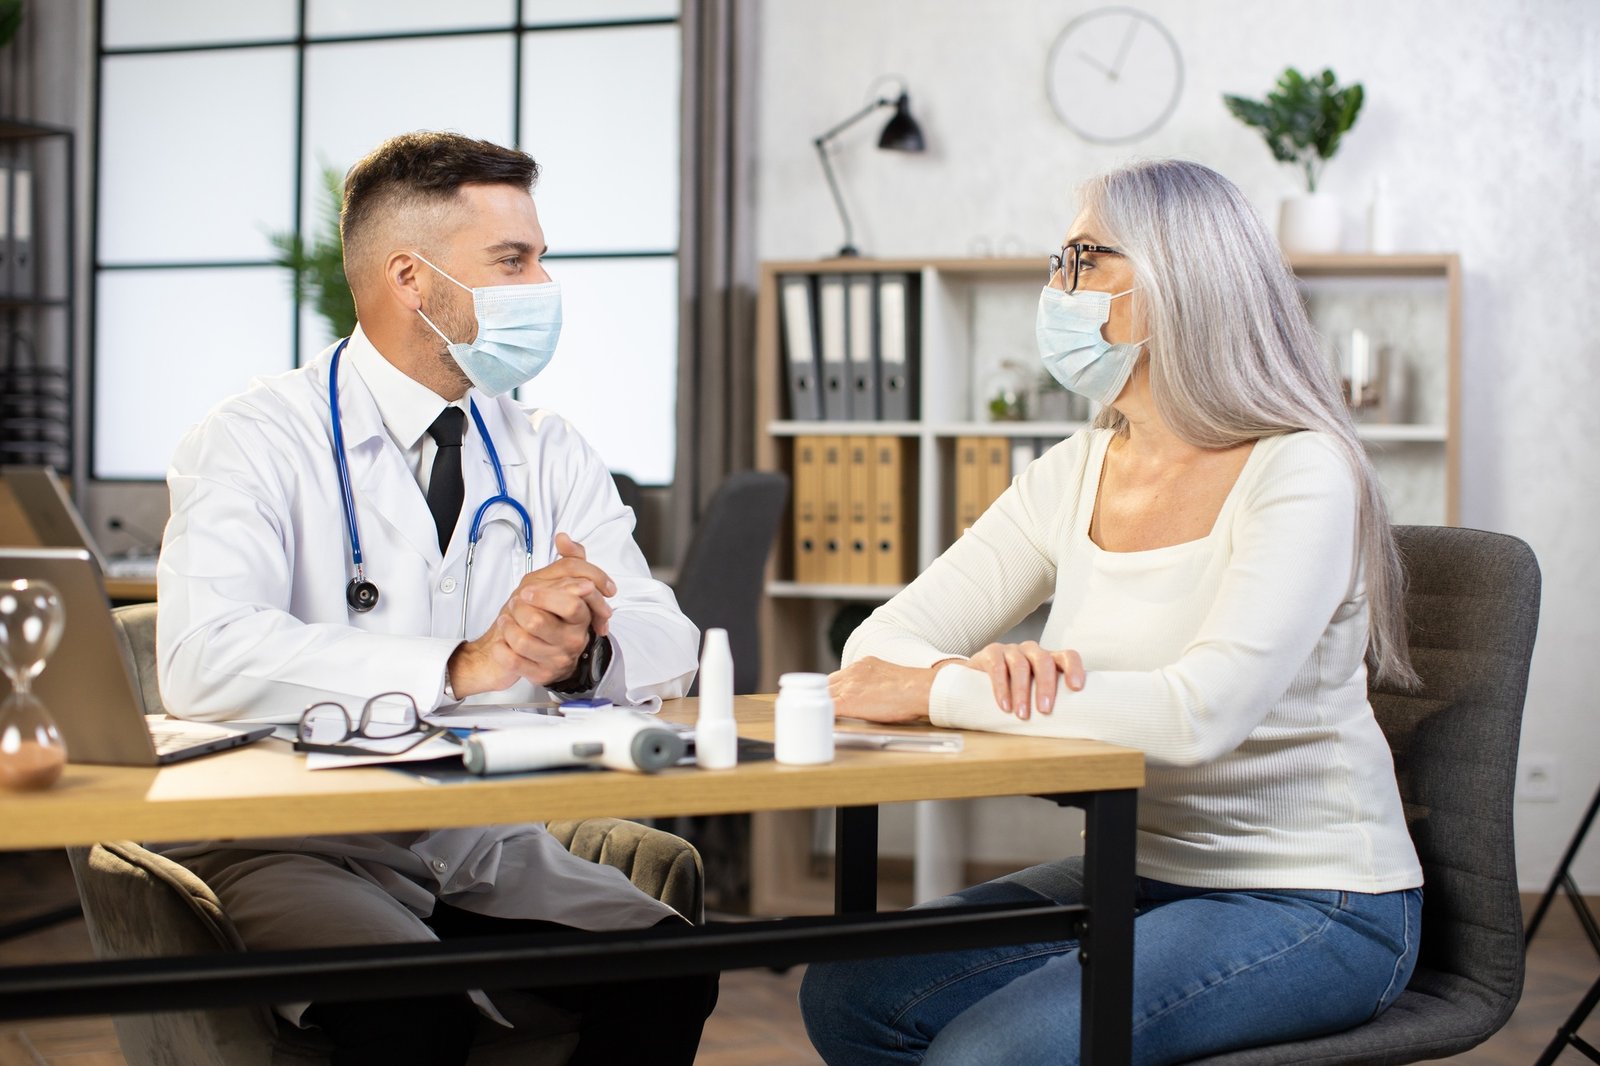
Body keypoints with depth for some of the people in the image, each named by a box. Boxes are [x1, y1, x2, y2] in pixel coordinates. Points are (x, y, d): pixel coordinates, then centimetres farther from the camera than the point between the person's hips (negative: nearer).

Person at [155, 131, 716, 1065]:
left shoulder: (549, 454, 11)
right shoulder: (259, 441, -6)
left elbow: (669, 645, 2)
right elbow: (204, 660, -23)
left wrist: (587, 645, -23)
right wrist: (462, 665, -32)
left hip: (491, 847, 5)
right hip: (300, 846, -4)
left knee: (670, 970, -22)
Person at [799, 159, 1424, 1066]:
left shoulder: (1299, 473, -16)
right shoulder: (1077, 475, 5)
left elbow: (1201, 712, -31)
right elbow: (885, 642, 2)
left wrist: (936, 692, -26)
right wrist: (974, 674, -23)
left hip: (1310, 907, -6)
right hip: (1133, 877, 7)